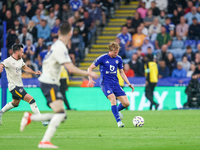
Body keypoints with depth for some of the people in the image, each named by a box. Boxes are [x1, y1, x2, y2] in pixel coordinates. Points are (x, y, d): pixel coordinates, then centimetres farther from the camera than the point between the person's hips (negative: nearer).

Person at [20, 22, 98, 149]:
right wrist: (89, 73, -17)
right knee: (60, 113, -20)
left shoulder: (57, 45, 13)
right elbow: (71, 69, -25)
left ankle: (30, 117, 12)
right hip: (49, 83, -10)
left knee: (61, 116, 6)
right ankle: (45, 141, -24)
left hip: (49, 82, 10)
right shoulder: (61, 48, -18)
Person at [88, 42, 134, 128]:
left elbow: (121, 72, 19)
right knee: (113, 99, -29)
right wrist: (90, 79, -18)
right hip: (105, 83, -5)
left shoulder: (118, 59, 7)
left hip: (115, 83, 5)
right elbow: (90, 68, -2)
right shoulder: (102, 58, -7)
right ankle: (119, 121, -25)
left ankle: (116, 110, 29)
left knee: (126, 103, -5)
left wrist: (129, 84, 11)